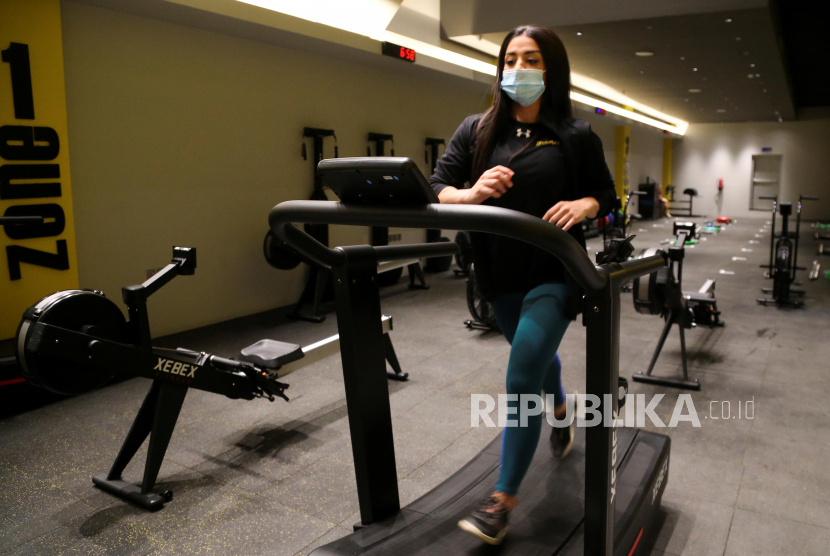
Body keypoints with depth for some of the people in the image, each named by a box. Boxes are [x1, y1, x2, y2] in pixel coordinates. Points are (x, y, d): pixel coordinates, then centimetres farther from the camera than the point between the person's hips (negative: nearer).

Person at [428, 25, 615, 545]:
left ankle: (504, 499, 2)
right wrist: (470, 194, -25)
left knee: (522, 380, -12)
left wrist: (583, 206, -19)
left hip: (553, 274, -4)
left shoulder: (576, 136, -3)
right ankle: (561, 413, 59)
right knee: (538, 353, 26)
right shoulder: (477, 130, 3)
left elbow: (606, 194, 5)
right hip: (499, 273, 4)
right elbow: (436, 188, -3)